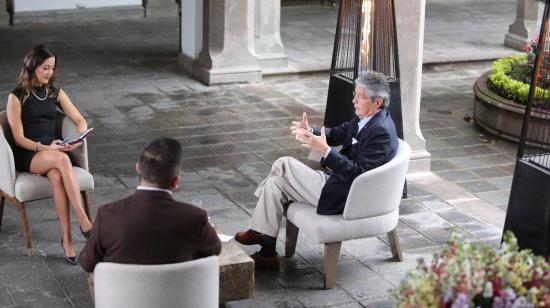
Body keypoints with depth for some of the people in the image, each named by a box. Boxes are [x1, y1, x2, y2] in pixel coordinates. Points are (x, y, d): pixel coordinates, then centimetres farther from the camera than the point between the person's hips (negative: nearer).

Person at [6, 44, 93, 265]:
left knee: (56, 175, -35)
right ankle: (84, 222, -40)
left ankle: (67, 239, -37)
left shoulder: (56, 93, 12)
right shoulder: (17, 97, -2)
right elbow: (19, 138, -7)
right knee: (61, 160, -36)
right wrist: (44, 148, -23)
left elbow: (80, 120, 11)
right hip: (27, 155, -3)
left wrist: (79, 139, -11)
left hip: (53, 151, 3)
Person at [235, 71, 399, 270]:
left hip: (341, 197, -10)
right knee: (276, 183, 10)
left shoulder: (381, 132, -24)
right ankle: (267, 254, 13)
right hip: (336, 179, 10)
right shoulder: (366, 118, 7)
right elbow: (336, 134, 15)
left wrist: (324, 150, -33)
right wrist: (310, 132, -4)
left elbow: (357, 172, -28)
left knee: (284, 165, -7)